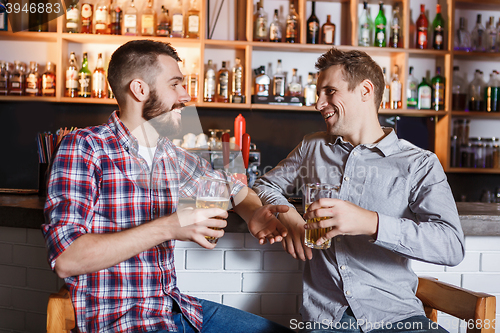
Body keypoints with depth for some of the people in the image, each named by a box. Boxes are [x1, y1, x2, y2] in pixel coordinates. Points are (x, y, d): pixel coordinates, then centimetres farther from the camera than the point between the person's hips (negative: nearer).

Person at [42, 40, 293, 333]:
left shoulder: (175, 158, 9)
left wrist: (254, 214, 3)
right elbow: (66, 258, -20)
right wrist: (167, 228, -25)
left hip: (178, 308, 7)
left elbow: (234, 188, 27)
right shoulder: (84, 147, -9)